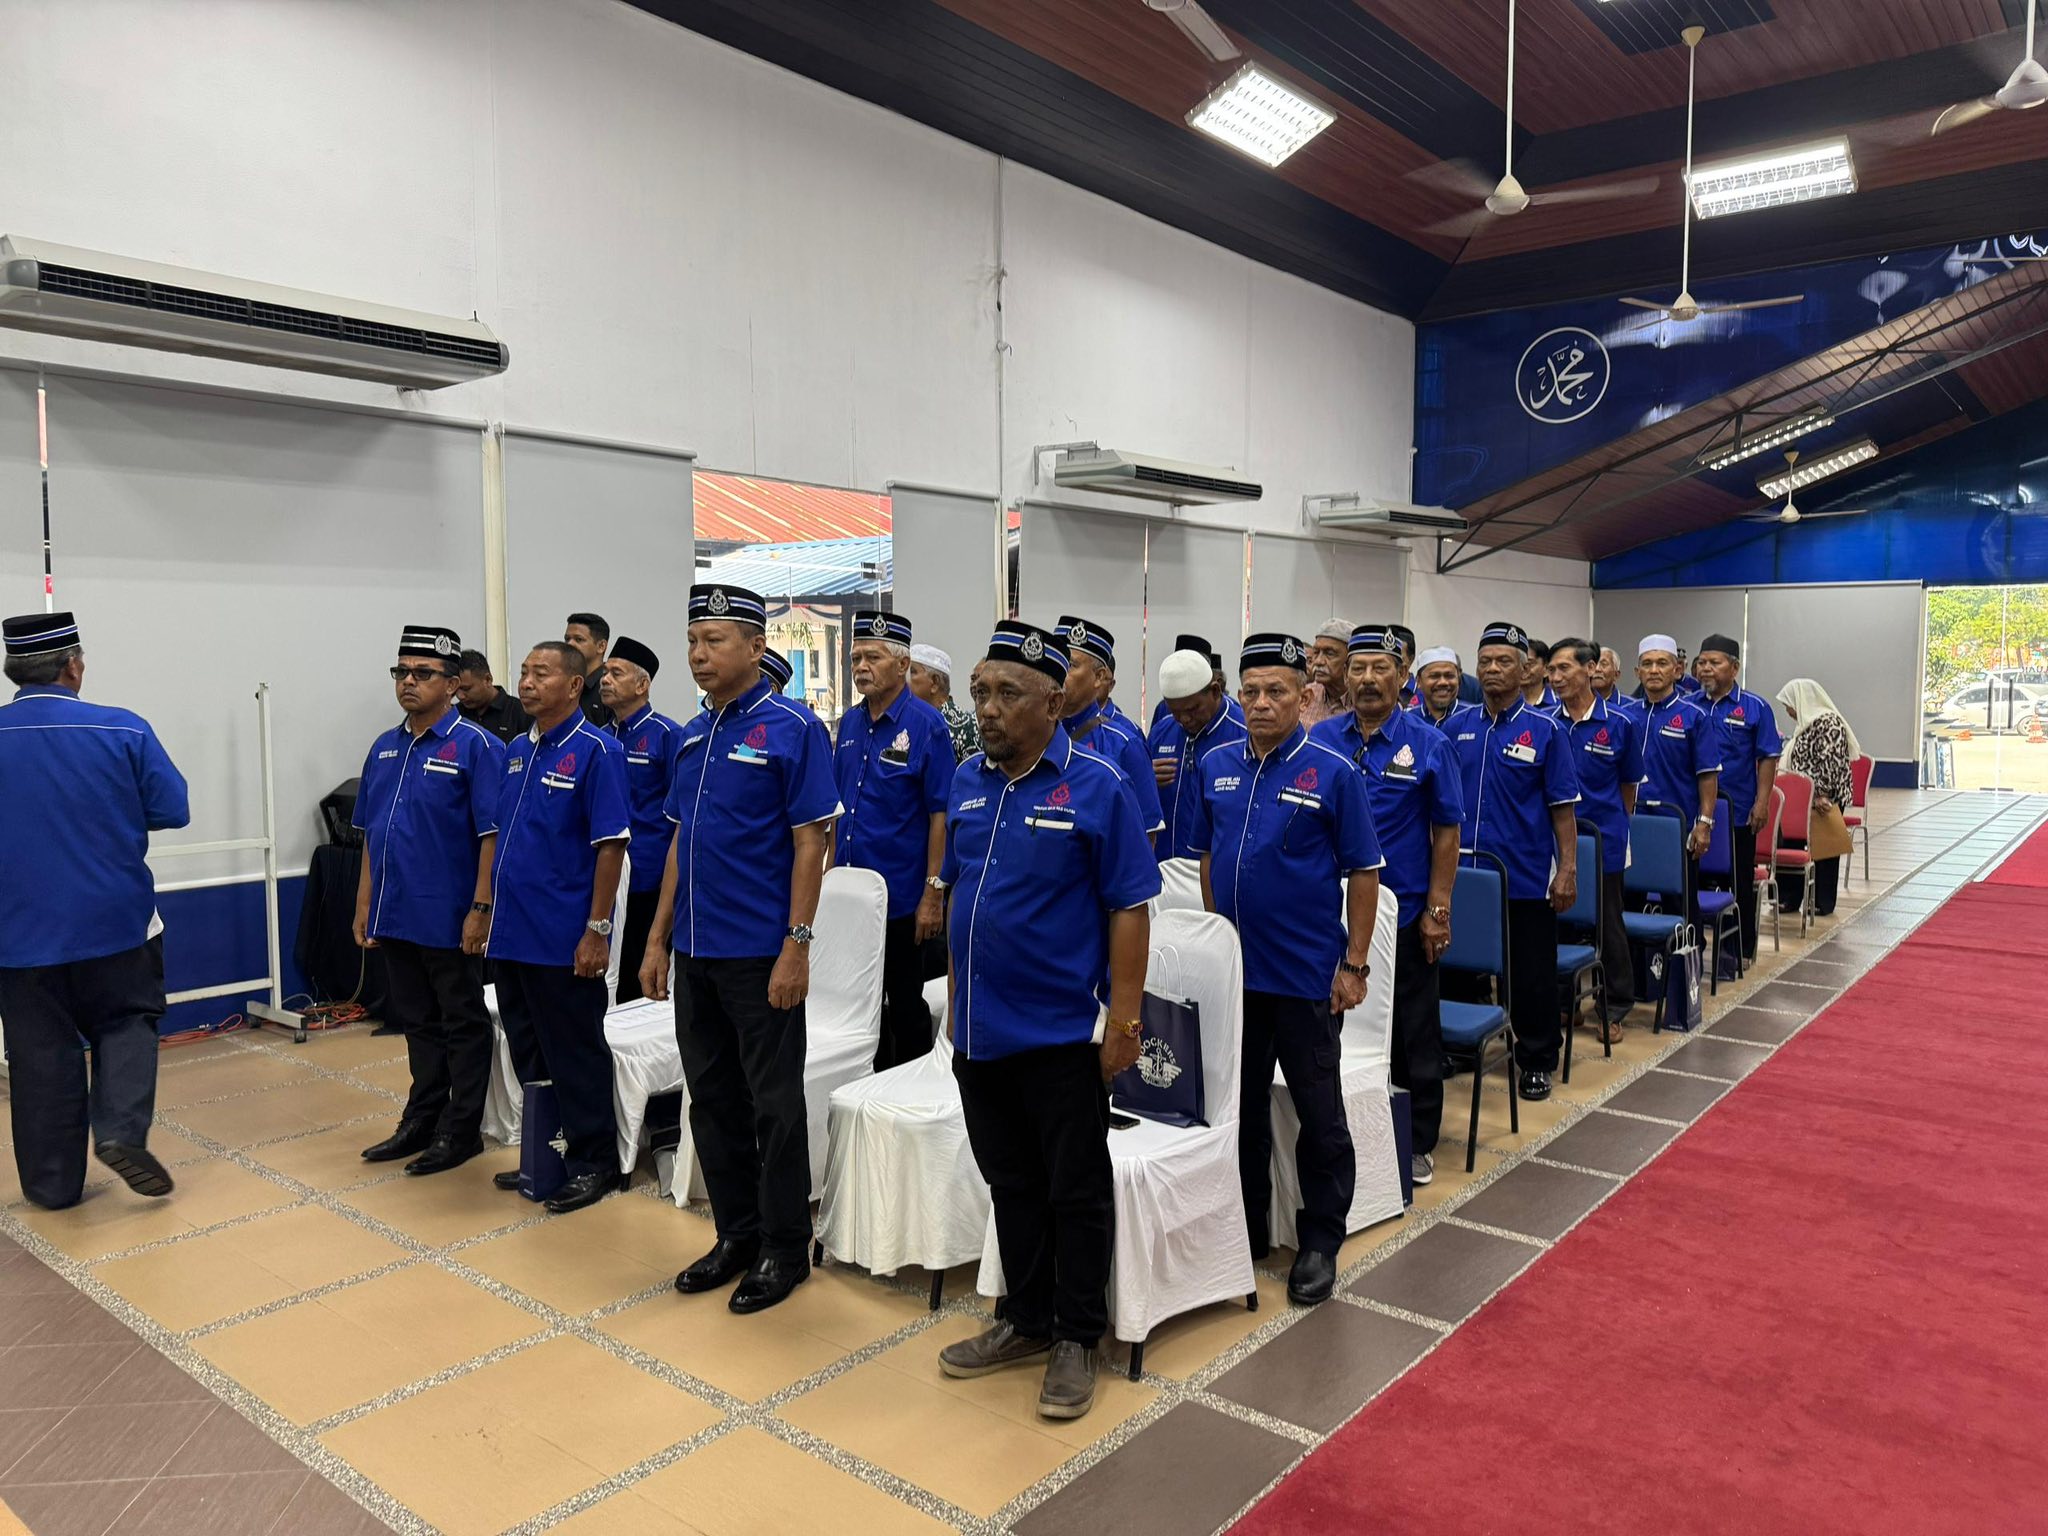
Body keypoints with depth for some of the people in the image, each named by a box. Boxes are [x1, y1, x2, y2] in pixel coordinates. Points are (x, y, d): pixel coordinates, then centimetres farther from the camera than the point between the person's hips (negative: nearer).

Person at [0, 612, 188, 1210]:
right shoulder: (122, 730, -11)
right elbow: (172, 811, -8)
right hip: (115, 921, -1)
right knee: (126, 1023, 18)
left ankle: (53, 1183, 19)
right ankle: (121, 1131, -3)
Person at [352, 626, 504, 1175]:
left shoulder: (475, 746, -11)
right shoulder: (384, 748, 10)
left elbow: (492, 834, -15)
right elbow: (370, 834, 16)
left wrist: (480, 909, -18)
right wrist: (365, 904, 12)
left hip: (449, 919, -7)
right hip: (395, 917, 7)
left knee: (463, 1026, 7)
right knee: (418, 1024, 18)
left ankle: (461, 1130, 17)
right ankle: (422, 1120, 30)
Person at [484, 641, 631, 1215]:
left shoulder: (595, 751, -12)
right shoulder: (517, 750, 11)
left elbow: (610, 845, -16)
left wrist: (597, 930, -19)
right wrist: (490, 909, 13)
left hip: (563, 939, -7)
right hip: (511, 933, 8)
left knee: (575, 1057, 4)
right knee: (529, 1056, 17)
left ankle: (594, 1163, 17)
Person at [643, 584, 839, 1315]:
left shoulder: (792, 728, -10)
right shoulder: (693, 735, 11)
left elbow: (810, 843, -13)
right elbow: (682, 841, 15)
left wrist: (796, 947, -17)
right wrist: (658, 939, 12)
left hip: (761, 952, -7)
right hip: (696, 951, 7)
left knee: (774, 1105, 4)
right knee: (711, 1099, 14)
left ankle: (785, 1248, 19)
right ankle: (736, 1233, 29)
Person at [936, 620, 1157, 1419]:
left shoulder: (1096, 786, -12)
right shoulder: (969, 779, 5)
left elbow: (1129, 909, -11)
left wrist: (1123, 1020, -13)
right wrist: (956, 995, 12)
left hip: (1060, 1032, -5)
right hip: (981, 1030, 6)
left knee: (1075, 1193, 9)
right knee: (1011, 1185, 19)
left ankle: (1076, 1339, 26)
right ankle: (1025, 1321, 35)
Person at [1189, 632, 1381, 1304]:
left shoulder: (1332, 772, -9)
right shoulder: (1216, 765, 4)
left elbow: (1363, 871, -7)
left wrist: (1355, 964, -10)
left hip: (1307, 972, -4)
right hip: (1233, 970, 5)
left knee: (1319, 1114, 7)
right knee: (1242, 1105, 16)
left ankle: (1320, 1243, 22)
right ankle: (1248, 1228, 31)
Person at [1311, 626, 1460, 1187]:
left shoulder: (1427, 744, -4)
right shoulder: (1321, 739, 2)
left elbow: (1446, 830, -4)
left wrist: (1438, 910, -9)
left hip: (1404, 912, -2)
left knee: (1414, 1035, 9)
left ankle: (1417, 1144, 23)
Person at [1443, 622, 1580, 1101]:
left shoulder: (1545, 730, -4)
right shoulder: (1458, 726, 5)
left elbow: (1563, 807, -5)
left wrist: (1568, 869, -9)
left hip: (1526, 876, -3)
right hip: (1465, 873, 3)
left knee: (1531, 975, 6)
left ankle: (1537, 1061, 20)